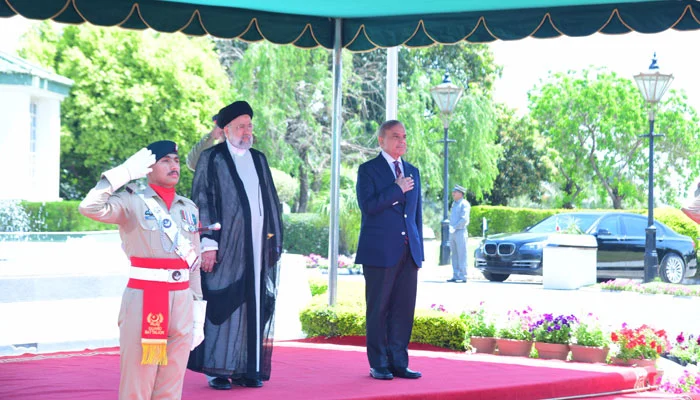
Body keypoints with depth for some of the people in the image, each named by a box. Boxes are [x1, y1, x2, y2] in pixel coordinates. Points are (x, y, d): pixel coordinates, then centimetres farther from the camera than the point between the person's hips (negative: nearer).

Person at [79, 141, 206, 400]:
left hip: (182, 302, 5)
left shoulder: (189, 208, 15)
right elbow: (90, 208, -20)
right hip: (143, 301, -5)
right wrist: (125, 172, -18)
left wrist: (198, 316, 14)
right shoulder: (133, 202, -1)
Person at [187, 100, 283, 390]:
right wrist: (208, 244, -13)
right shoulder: (212, 158, 0)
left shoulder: (259, 159, 16)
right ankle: (217, 370, -1)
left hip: (257, 246, 5)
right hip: (227, 247, -5)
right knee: (224, 306, -5)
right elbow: (202, 201, -5)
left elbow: (271, 201, 17)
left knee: (254, 306, 5)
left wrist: (274, 240, 10)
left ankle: (247, 369, 9)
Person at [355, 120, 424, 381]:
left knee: (404, 309, 4)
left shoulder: (412, 172, 17)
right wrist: (397, 189, -14)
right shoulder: (368, 170, 0)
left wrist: (419, 250, 14)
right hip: (380, 251, -5)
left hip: (408, 251, 5)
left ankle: (398, 362, 9)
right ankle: (379, 365, 5)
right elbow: (368, 205, -14)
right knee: (378, 309, 0)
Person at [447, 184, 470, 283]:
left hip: (460, 232, -8)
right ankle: (455, 276, 8)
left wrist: (455, 227, -17)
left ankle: (463, 277, -8)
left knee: (461, 255, -8)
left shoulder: (464, 204, -5)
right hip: (452, 233, 8)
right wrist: (451, 228, 11)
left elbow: (464, 219, -15)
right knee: (454, 256, 6)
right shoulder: (454, 204, 20)